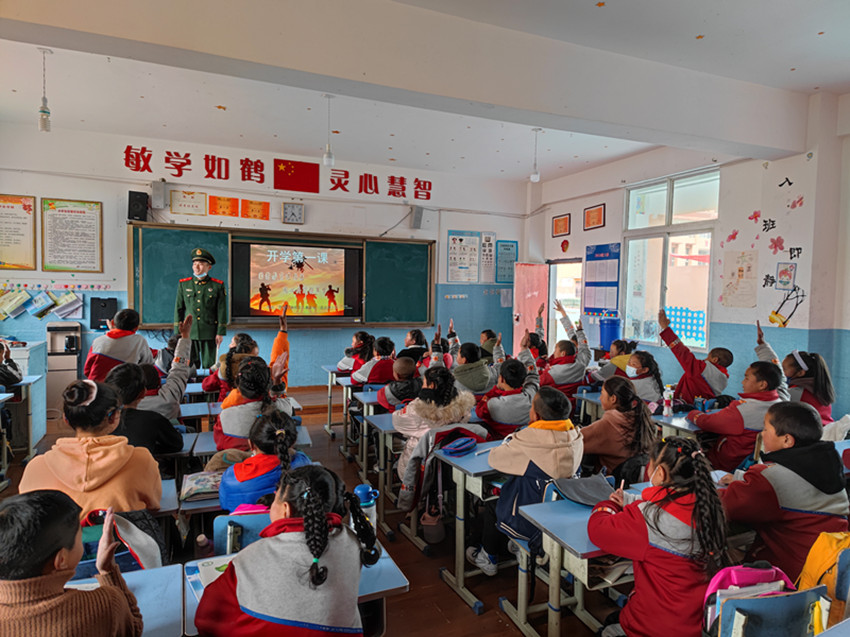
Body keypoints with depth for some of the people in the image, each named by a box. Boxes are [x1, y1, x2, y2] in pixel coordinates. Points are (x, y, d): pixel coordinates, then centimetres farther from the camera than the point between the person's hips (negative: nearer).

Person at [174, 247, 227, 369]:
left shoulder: (218, 285, 2)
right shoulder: (183, 284, 8)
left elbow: (222, 311, 1)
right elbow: (178, 309, 10)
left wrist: (220, 333, -3)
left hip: (209, 334, -2)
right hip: (189, 333, 2)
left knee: (209, 366, 2)